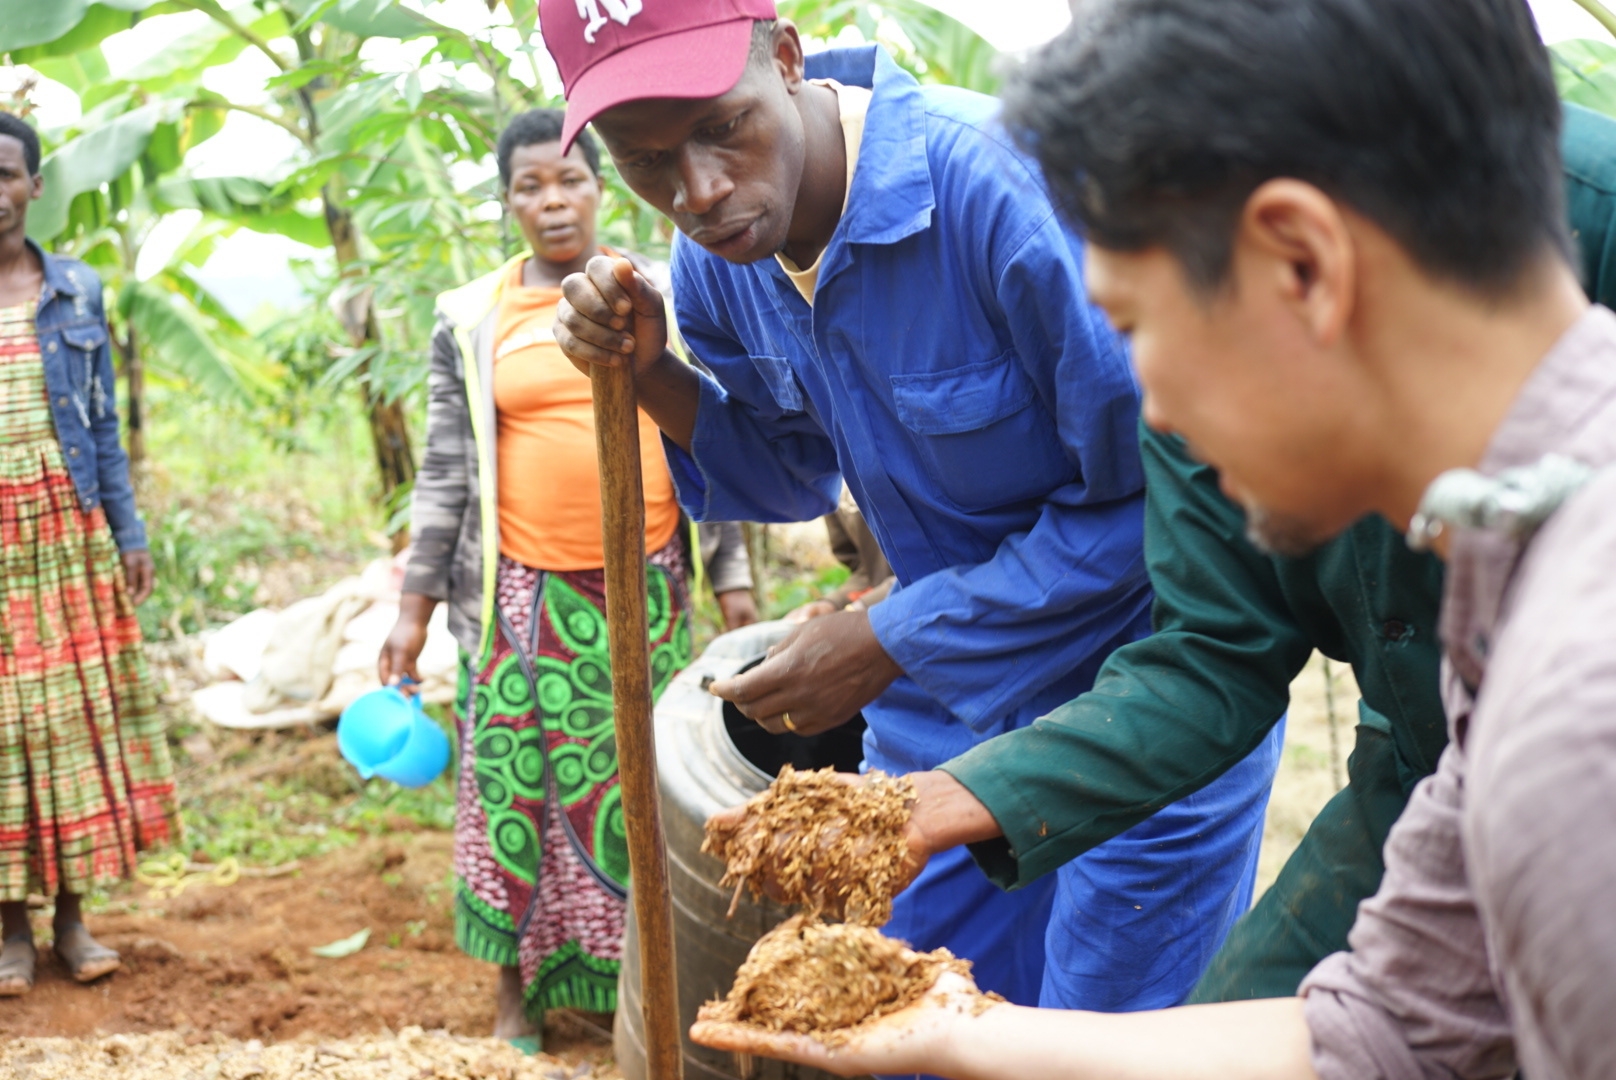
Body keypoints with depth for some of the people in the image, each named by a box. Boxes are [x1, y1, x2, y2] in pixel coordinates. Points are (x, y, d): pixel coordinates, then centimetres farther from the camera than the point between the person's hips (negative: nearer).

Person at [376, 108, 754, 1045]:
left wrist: (736, 575, 4)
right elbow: (446, 472, 6)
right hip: (524, 595, 0)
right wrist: (416, 607, 3)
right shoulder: (472, 319, 5)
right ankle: (522, 991, 16)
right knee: (521, 786, 3)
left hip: (645, 587, 0)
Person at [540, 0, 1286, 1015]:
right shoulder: (717, 254, -6)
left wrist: (892, 641, -21)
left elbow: (1146, 498, -25)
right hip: (946, 696, 7)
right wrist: (650, 372, -11)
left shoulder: (996, 179, -30)